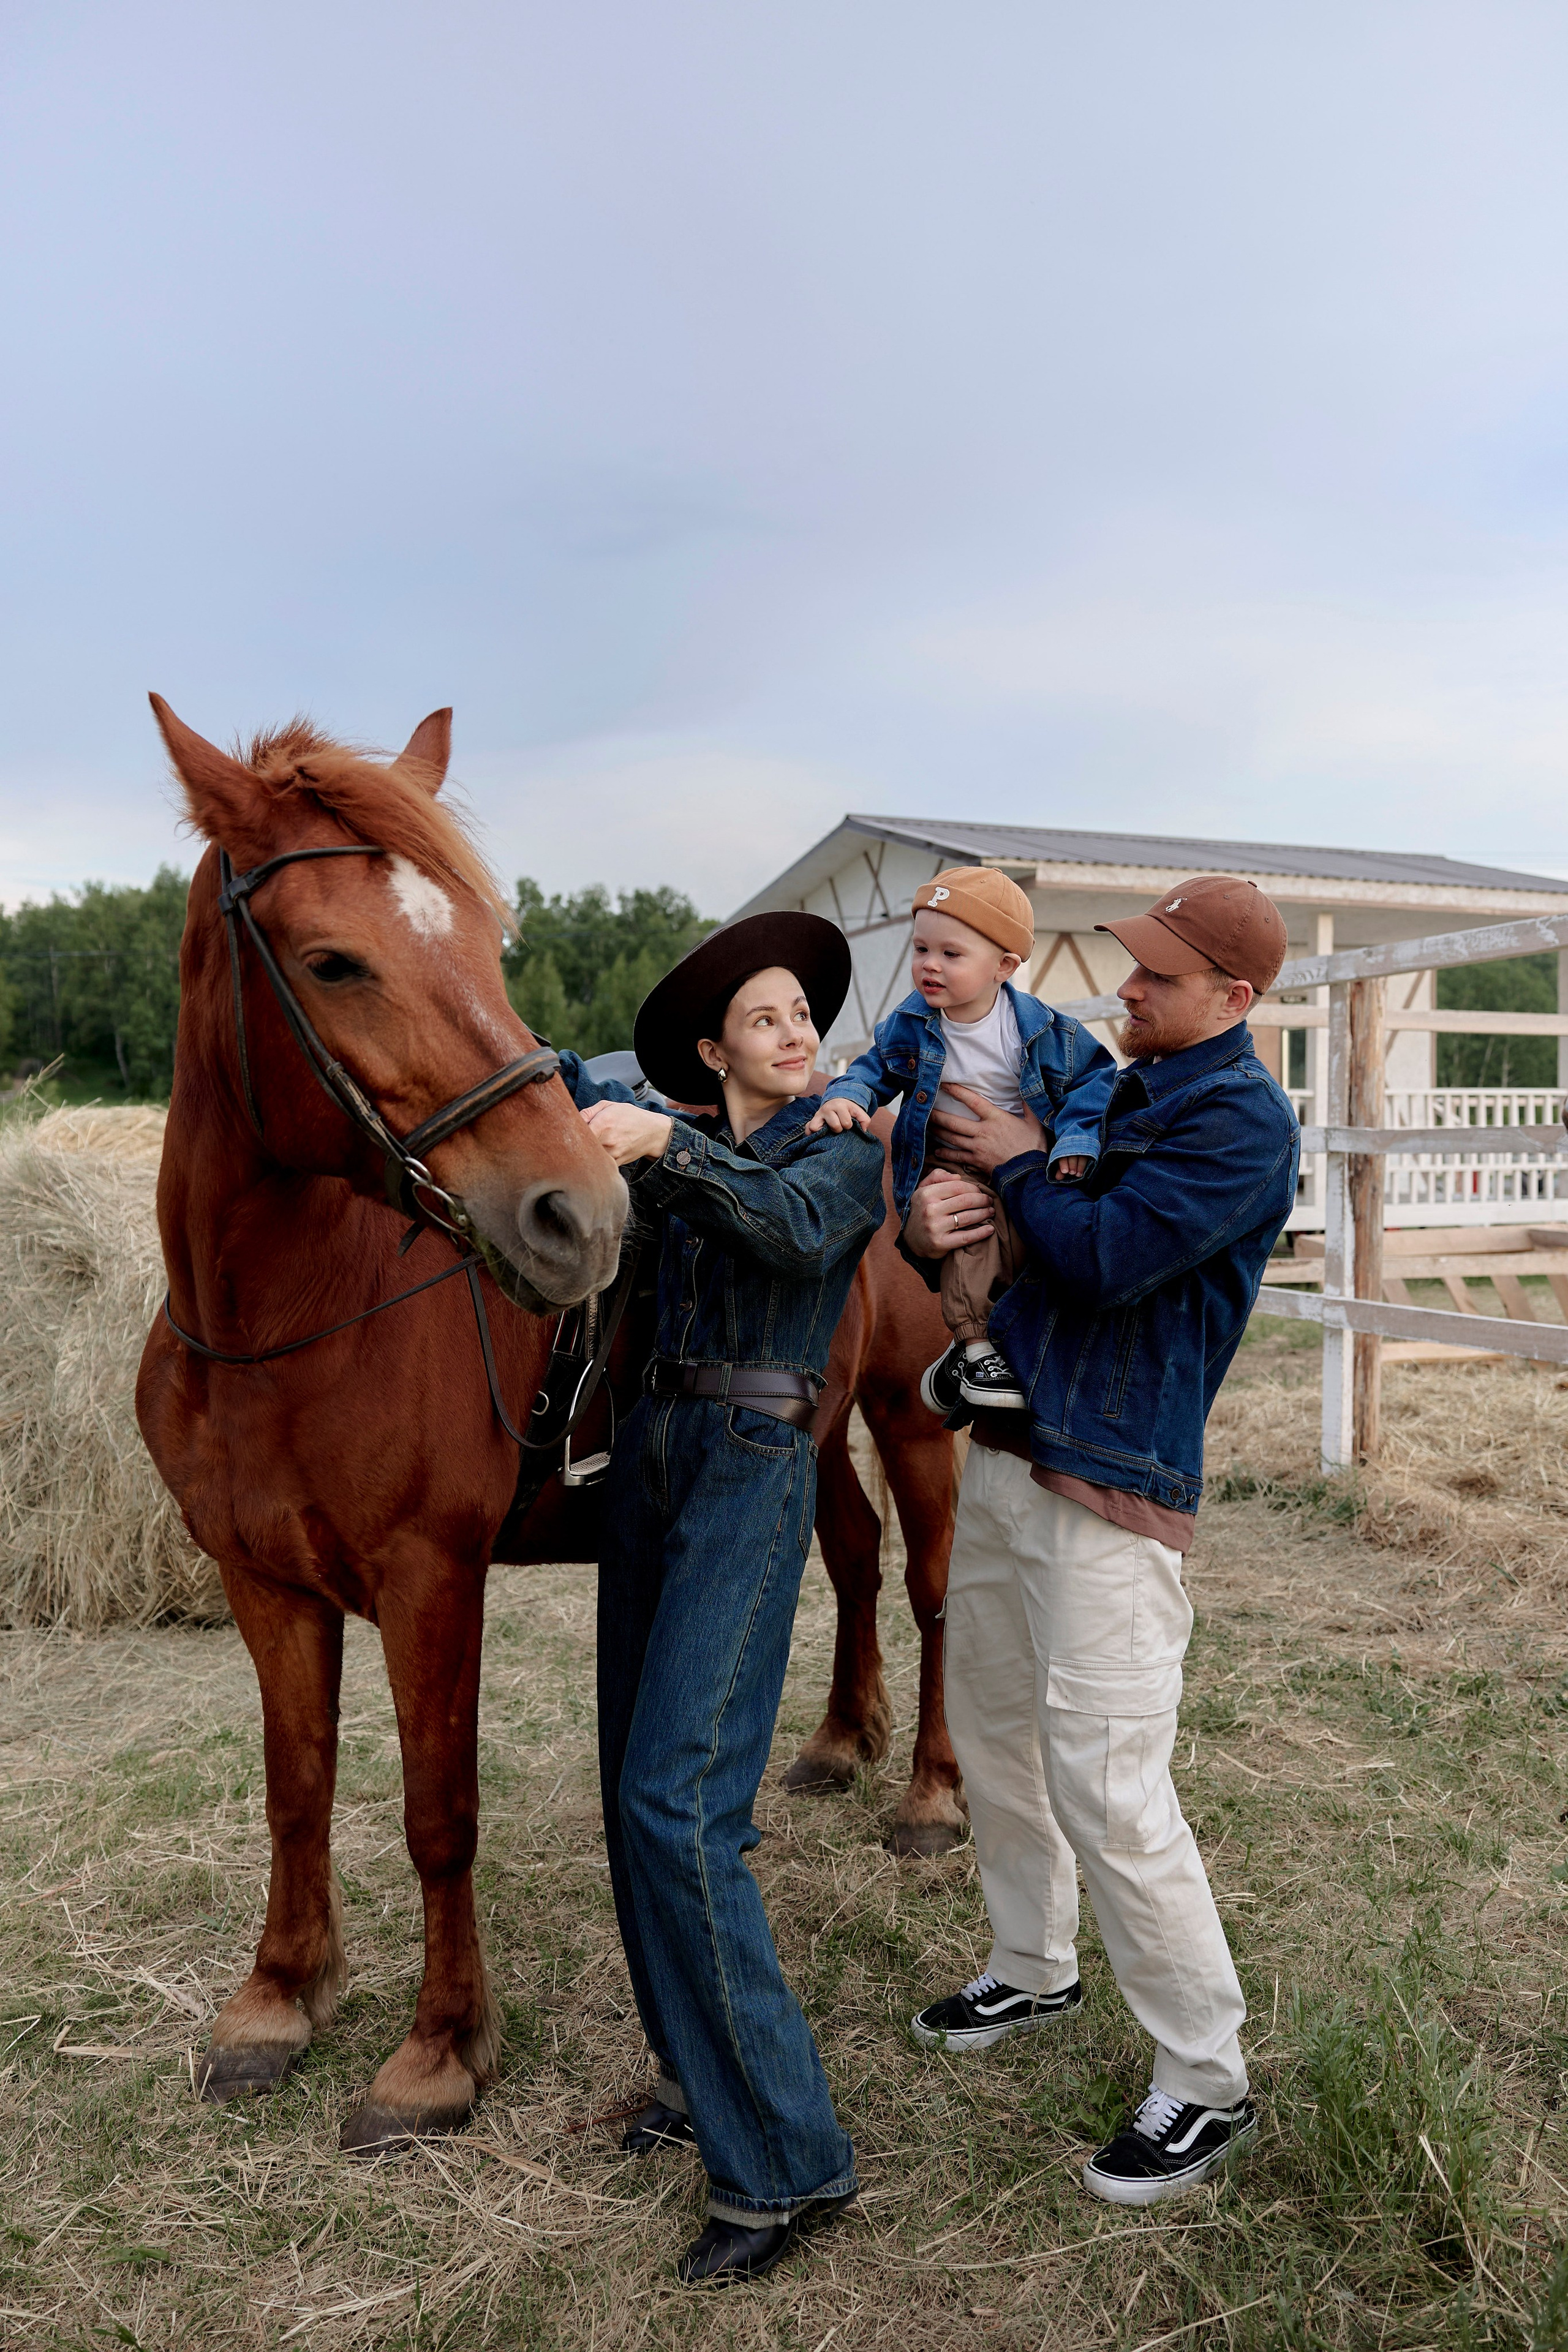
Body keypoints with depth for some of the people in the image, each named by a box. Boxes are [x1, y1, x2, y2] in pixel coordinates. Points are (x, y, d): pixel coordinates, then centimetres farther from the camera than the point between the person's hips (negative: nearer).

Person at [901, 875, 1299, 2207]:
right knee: (991, 1722, 19)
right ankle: (1035, 1971, 40)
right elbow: (986, 1229, 15)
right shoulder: (1115, 1090, 15)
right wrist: (931, 1222, -8)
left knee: (1106, 1783, -7)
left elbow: (1102, 1257, -23)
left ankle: (1207, 2085, 11)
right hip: (1005, 1449, 9)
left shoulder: (1243, 1120, -12)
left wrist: (1020, 1169, -6)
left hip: (1109, 1485, -9)